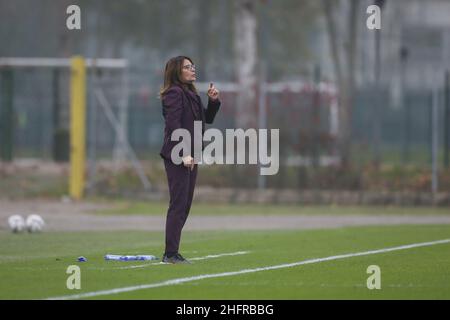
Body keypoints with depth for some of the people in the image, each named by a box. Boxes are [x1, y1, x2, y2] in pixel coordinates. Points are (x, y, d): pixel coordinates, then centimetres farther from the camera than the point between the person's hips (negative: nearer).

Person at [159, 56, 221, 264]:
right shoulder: (175, 93, -11)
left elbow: (207, 118, 25)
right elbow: (173, 125, -19)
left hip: (189, 156, 9)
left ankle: (172, 252, 12)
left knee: (185, 205, 9)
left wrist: (213, 101, 8)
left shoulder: (191, 94, 18)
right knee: (179, 204, -9)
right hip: (177, 156, -9)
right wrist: (183, 153, -24)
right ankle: (171, 254, -7)